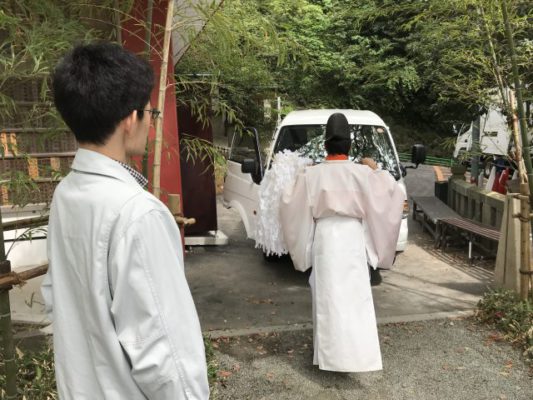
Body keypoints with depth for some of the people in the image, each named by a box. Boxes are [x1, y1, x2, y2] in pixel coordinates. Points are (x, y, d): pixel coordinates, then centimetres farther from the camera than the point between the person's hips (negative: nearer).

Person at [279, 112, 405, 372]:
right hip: (352, 237, 0)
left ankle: (332, 352, 17)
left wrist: (300, 180, 18)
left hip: (324, 237, 0)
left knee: (328, 296, 9)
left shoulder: (312, 174, -3)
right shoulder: (362, 172, -4)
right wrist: (376, 170, 17)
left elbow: (289, 203, 4)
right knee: (355, 296, 6)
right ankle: (355, 353, 7)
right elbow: (391, 192, 4)